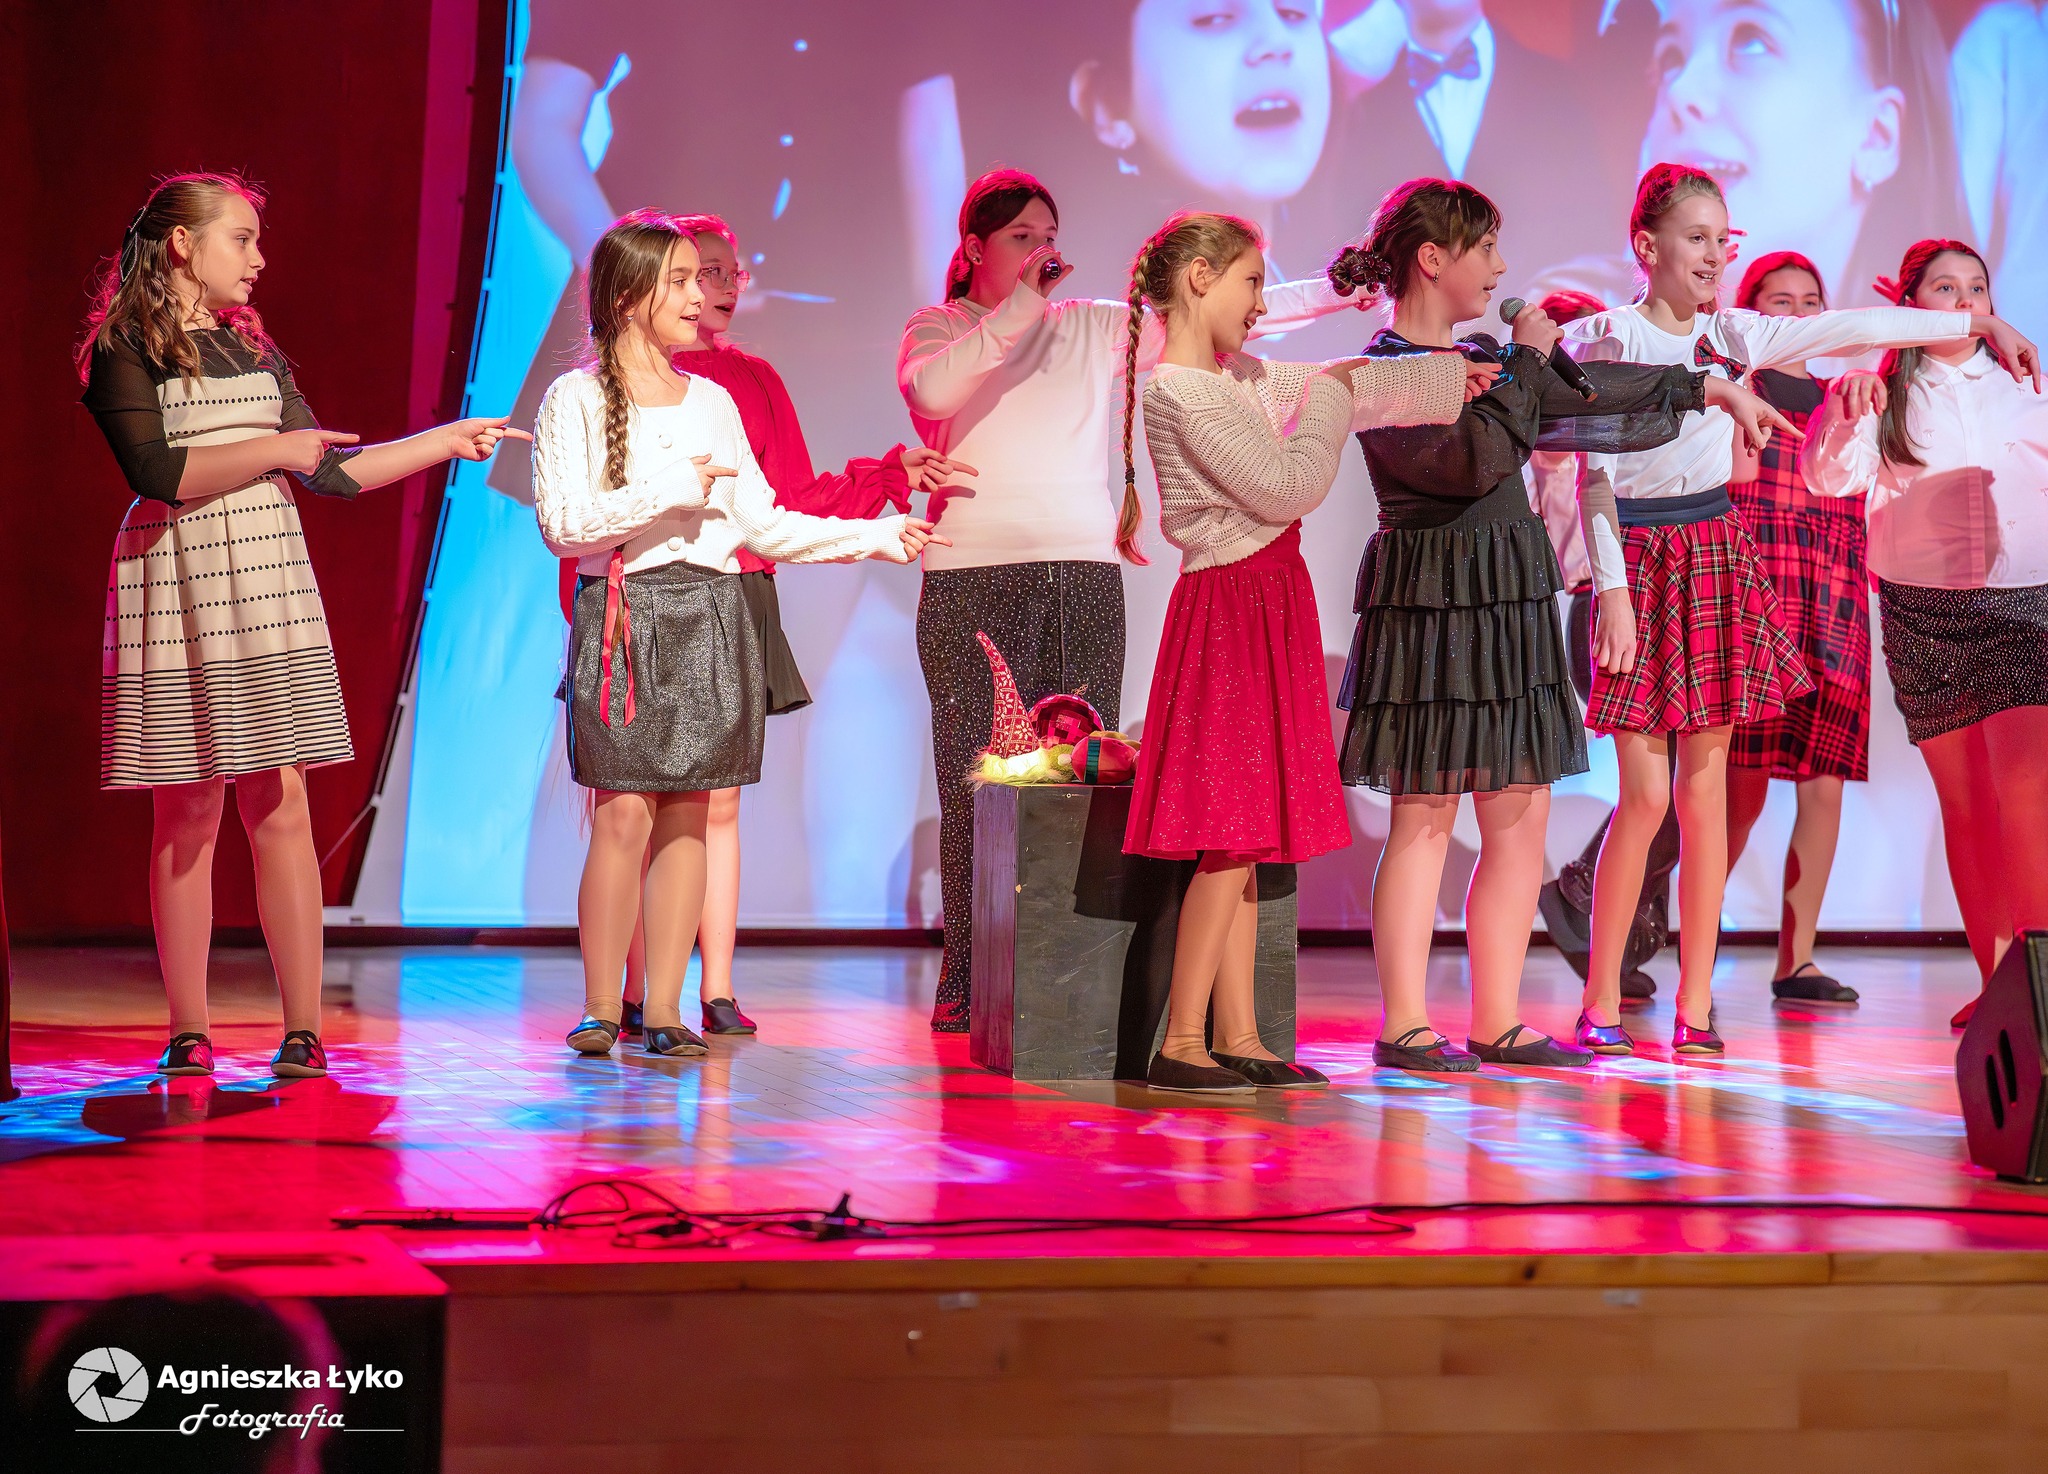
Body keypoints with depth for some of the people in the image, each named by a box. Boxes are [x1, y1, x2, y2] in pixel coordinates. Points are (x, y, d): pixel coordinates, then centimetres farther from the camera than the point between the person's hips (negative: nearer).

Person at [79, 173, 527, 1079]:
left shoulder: (251, 348, 18)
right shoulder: (124, 350, -2)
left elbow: (332, 471, 19)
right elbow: (158, 474, -14)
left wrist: (447, 441, 19)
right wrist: (273, 450, -8)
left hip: (268, 580, 5)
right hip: (178, 586, -5)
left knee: (280, 806, -2)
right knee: (188, 814, -2)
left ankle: (304, 1029, -1)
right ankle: (189, 1033, 5)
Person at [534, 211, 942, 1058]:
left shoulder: (712, 402, 15)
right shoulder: (576, 399, 0)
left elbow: (762, 525, 15)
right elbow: (561, 524, -10)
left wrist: (877, 537, 9)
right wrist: (671, 489, -12)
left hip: (711, 617, 5)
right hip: (626, 613, -4)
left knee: (688, 815, 2)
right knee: (625, 813, -10)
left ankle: (664, 1009, 6)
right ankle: (599, 1009, 0)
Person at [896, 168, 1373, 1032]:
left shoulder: (1092, 328, 17)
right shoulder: (937, 329, 10)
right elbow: (933, 390, -13)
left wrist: (1340, 289, 8)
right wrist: (1020, 305, -10)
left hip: (1085, 573, 3)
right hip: (975, 577, -3)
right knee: (978, 782, -7)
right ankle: (968, 984, -4)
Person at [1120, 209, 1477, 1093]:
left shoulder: (1237, 380, 14)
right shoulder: (1182, 392, -15)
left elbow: (1342, 389, 27)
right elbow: (1288, 486, -16)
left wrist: (1444, 379, 32)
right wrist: (1332, 396, -3)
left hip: (1263, 603, 10)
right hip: (1229, 605, -10)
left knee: (1247, 838, 8)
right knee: (1232, 833, -11)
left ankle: (1236, 1039, 10)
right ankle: (1180, 1044, -9)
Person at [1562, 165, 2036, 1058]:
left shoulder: (1729, 337, 9)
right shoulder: (1604, 342, -4)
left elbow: (1853, 329, 8)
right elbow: (1593, 474, -7)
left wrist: (1980, 324, 6)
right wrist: (1611, 590, -14)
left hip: (1717, 560, 4)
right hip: (1639, 561, -4)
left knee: (1705, 785, 3)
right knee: (1646, 795, -8)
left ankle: (1695, 1007, 6)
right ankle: (1600, 1001, 3)